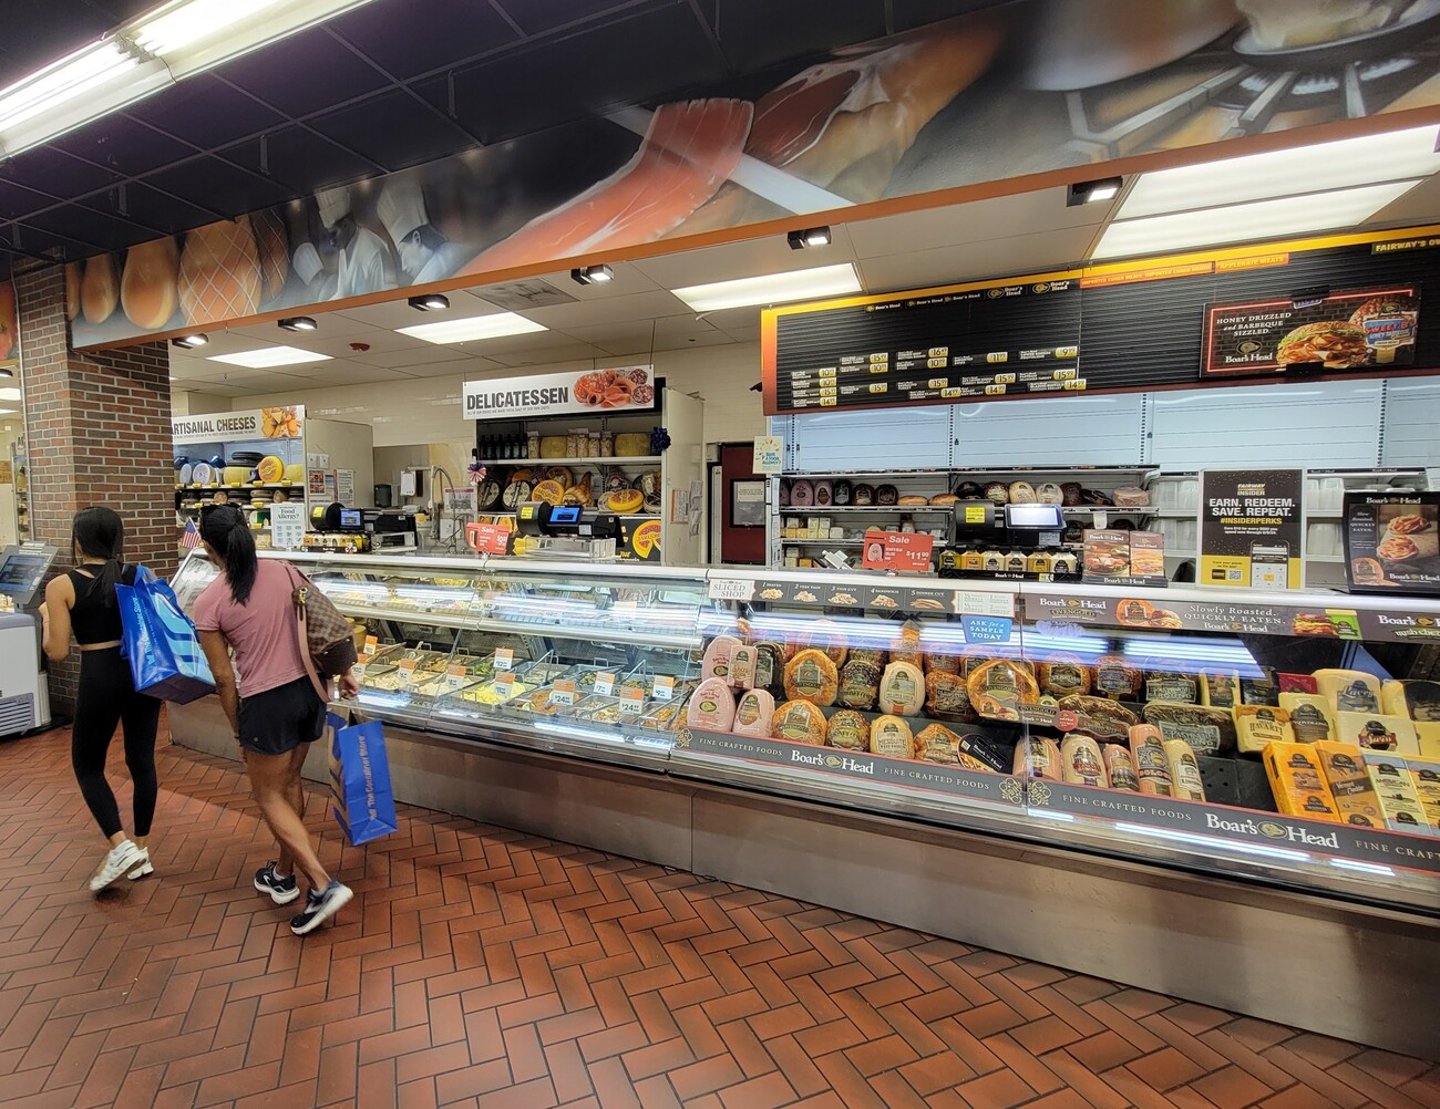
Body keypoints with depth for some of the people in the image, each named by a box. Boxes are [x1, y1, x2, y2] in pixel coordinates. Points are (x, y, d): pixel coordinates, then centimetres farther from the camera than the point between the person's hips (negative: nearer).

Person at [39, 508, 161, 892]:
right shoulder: (140, 576, 1)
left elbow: (57, 651, -5)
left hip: (100, 679, -3)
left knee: (87, 764, 16)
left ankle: (120, 845, 4)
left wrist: (46, 616, 11)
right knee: (142, 760, 13)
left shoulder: (61, 586, -8)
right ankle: (141, 849, 23)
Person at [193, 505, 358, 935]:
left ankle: (324, 885, 4)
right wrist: (343, 673, 15)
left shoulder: (209, 603, -12)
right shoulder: (282, 572, -2)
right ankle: (283, 875, 40)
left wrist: (240, 731, 5)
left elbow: (223, 677, -7)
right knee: (290, 783, 22)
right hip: (308, 689, 5)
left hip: (267, 703, -5)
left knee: (269, 796, 12)